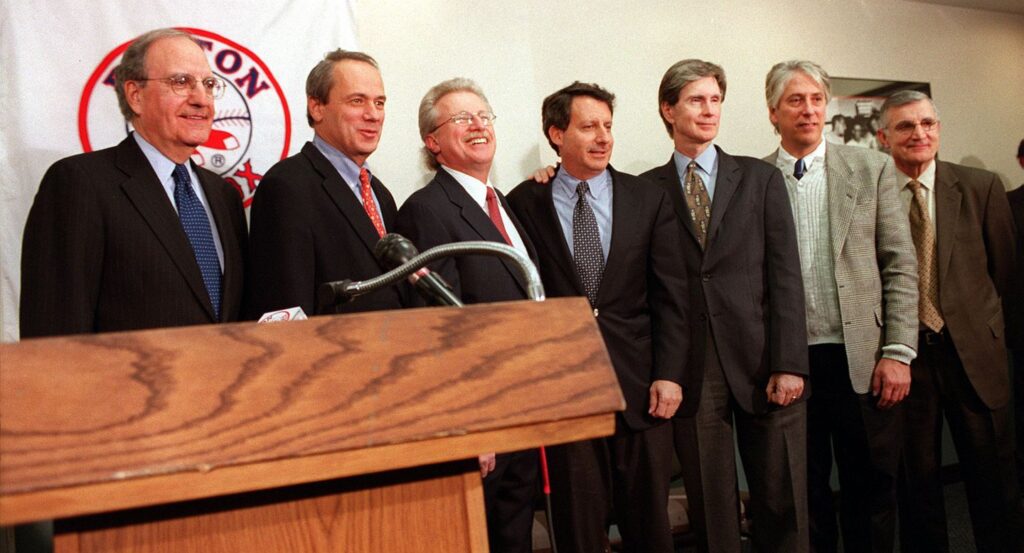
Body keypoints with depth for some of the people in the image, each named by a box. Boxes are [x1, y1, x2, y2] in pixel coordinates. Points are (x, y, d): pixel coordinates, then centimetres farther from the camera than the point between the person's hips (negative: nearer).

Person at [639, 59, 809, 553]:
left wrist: (789, 363, -5)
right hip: (690, 368, 0)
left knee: (781, 501, 6)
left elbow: (785, 275, 1)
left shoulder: (762, 179, 7)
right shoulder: (646, 190, 6)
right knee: (710, 508, 7)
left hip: (760, 360, 1)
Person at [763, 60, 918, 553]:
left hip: (862, 361, 0)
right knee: (803, 492, 11)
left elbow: (901, 267, 2)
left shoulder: (871, 169, 4)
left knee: (871, 490, 10)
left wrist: (898, 353, -4)